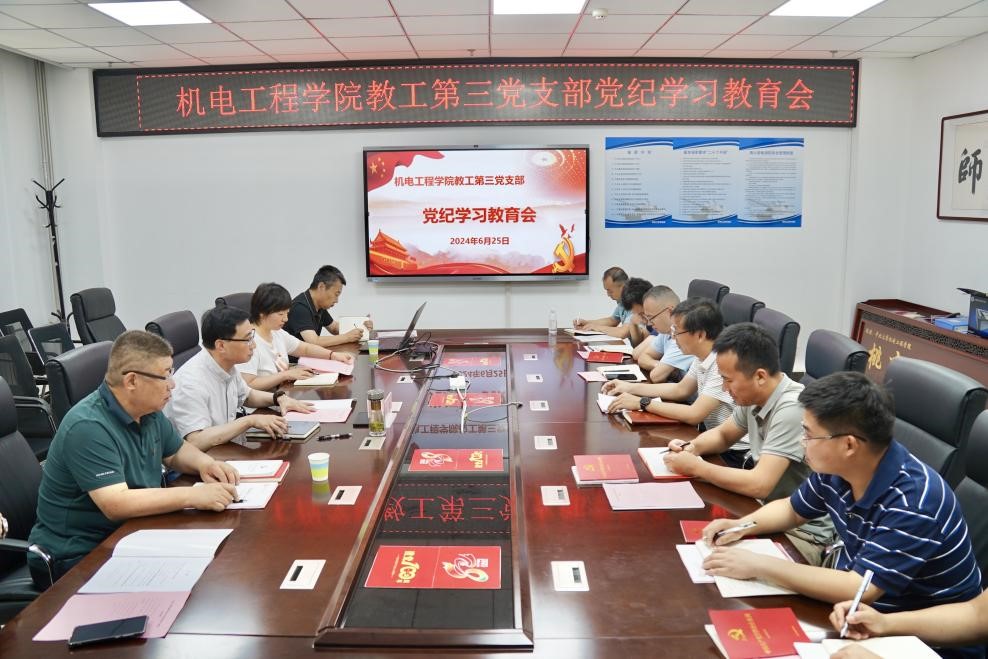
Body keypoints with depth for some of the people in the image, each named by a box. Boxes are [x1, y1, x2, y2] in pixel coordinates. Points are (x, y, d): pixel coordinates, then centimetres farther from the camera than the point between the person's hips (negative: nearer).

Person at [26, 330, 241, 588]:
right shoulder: (89, 427, -24)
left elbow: (177, 451, 18)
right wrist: (194, 495, -33)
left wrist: (204, 463, -4)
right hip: (78, 557, -8)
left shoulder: (148, 411, 2)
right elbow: (116, 504, -31)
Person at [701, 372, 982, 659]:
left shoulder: (914, 502, -30)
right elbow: (792, 509, 12)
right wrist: (740, 526, -6)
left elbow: (859, 589, -33)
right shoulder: (836, 468, -8)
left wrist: (758, 565, -30)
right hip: (865, 613, 7)